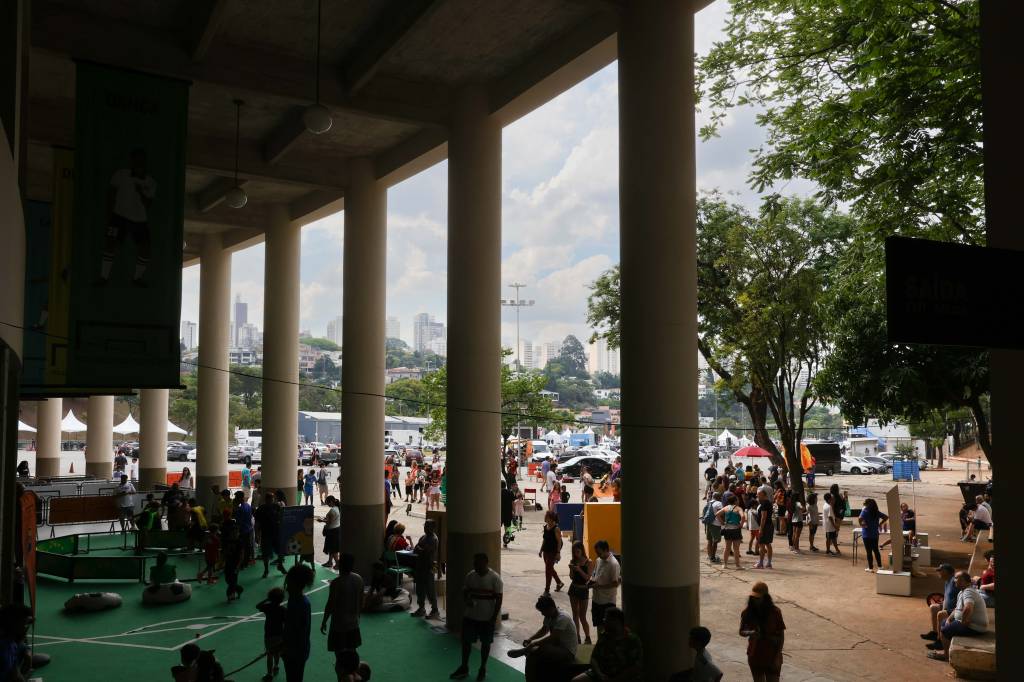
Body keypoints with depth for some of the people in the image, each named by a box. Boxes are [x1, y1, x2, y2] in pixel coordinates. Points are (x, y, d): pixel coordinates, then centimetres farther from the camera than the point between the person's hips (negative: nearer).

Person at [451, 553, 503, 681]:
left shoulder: (495, 578, -15)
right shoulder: (470, 576, -3)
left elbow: (498, 599, -11)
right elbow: (465, 592, 7)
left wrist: (493, 618, -13)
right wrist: (466, 600, -15)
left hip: (487, 618, -4)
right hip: (470, 616, 4)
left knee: (485, 643, 10)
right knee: (466, 641, 9)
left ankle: (483, 669, 27)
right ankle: (464, 668, 25)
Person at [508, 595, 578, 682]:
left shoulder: (562, 618, -23)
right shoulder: (549, 616, 3)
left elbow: (552, 637, -28)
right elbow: (543, 630, 14)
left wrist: (534, 642, -22)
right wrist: (530, 638, -3)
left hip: (568, 652, -9)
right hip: (557, 647, 9)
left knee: (541, 649, -29)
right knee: (532, 653, -7)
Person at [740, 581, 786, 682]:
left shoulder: (774, 612, -14)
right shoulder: (747, 612, -8)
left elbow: (781, 635, -7)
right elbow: (741, 632, 1)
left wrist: (778, 656, -11)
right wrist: (750, 633, -21)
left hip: (772, 656, -2)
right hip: (755, 656, 3)